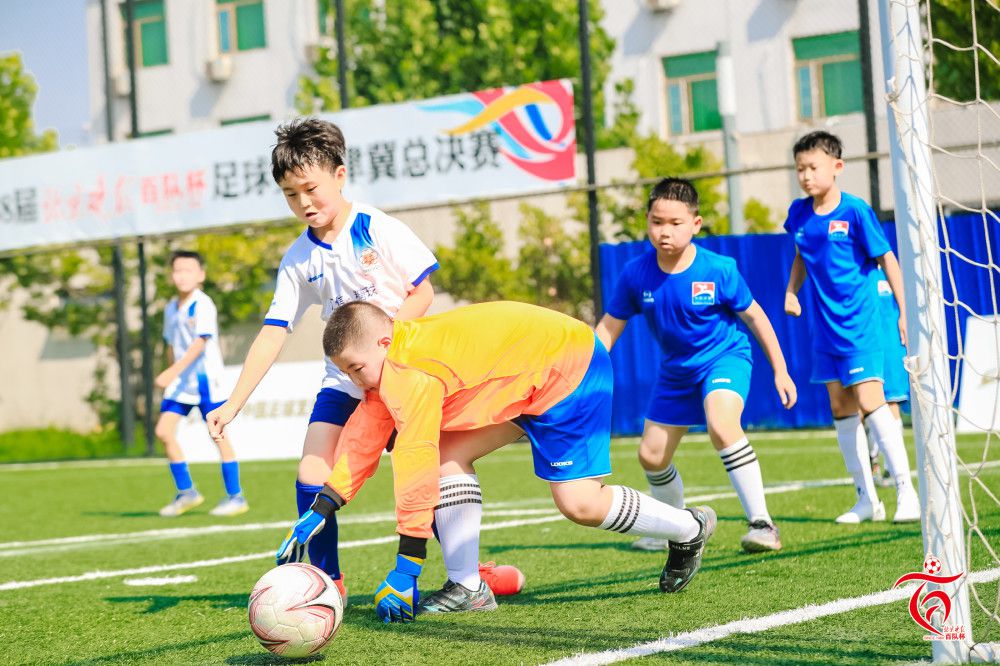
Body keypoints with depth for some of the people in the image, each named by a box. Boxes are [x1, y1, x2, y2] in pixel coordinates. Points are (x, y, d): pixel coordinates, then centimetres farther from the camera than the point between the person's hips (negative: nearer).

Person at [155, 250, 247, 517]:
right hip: (181, 380, 7)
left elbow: (200, 343, -22)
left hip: (205, 377, -7)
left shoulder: (203, 305, -14)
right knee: (164, 430, -2)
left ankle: (236, 497, 5)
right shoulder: (171, 308, 10)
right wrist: (173, 375, 15)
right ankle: (186, 493, 10)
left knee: (217, 434, -4)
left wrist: (172, 372, -29)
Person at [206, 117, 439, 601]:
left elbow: (423, 293, -9)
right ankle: (328, 582, 4)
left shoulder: (378, 230, -10)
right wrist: (233, 404, -6)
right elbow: (272, 334, 1)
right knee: (312, 478, -9)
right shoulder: (298, 260, 2)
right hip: (343, 380, 4)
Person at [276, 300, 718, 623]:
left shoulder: (410, 373, -30)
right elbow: (363, 439, 3)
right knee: (449, 454, -1)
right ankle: (468, 589, 0)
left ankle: (689, 529, 13)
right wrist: (317, 515, -1)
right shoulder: (394, 362, -1)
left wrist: (405, 570, -30)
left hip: (568, 370, -10)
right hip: (524, 384, 10)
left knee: (579, 503, -12)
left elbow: (414, 463, -32)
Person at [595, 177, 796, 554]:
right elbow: (609, 327, -5)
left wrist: (780, 370, -4)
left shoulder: (718, 270, -22)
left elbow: (753, 315, -8)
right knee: (651, 456, 11)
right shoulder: (636, 274, -15)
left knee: (721, 425, -34)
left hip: (725, 356, -5)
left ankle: (761, 523, -25)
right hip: (676, 370, 5)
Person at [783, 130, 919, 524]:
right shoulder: (799, 213, 5)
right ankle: (866, 499, 16)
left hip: (858, 321, -6)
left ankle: (905, 491, -9)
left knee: (869, 400, -16)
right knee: (840, 408, 8)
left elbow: (886, 258, -6)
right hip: (823, 325, 6)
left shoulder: (855, 211, -11)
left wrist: (904, 311, -8)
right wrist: (791, 291, 10)